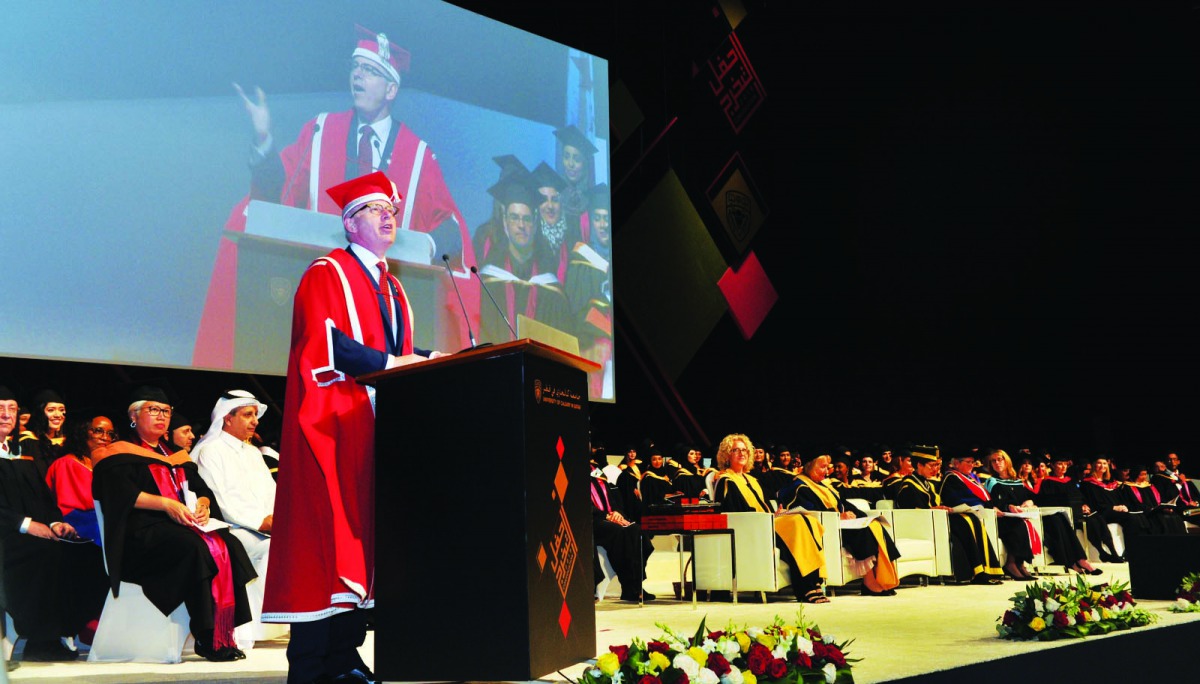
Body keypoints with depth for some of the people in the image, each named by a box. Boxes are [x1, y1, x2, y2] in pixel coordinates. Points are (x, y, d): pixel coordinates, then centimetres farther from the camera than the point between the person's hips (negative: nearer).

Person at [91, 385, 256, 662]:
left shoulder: (177, 457, 29)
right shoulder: (120, 453, 10)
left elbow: (202, 489, 19)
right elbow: (121, 493, -8)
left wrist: (203, 504, -6)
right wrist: (165, 504, -19)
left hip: (184, 524, 6)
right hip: (144, 531, -6)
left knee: (228, 544, -25)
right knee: (193, 546, -35)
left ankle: (226, 632, -30)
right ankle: (206, 637, -35)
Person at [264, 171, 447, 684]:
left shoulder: (391, 287, 24)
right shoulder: (328, 273, -1)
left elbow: (399, 352, 19)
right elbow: (324, 341, -14)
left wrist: (427, 361, 0)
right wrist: (386, 363, -19)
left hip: (375, 421, 8)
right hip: (332, 420, -8)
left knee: (362, 534, 3)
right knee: (326, 535, -11)